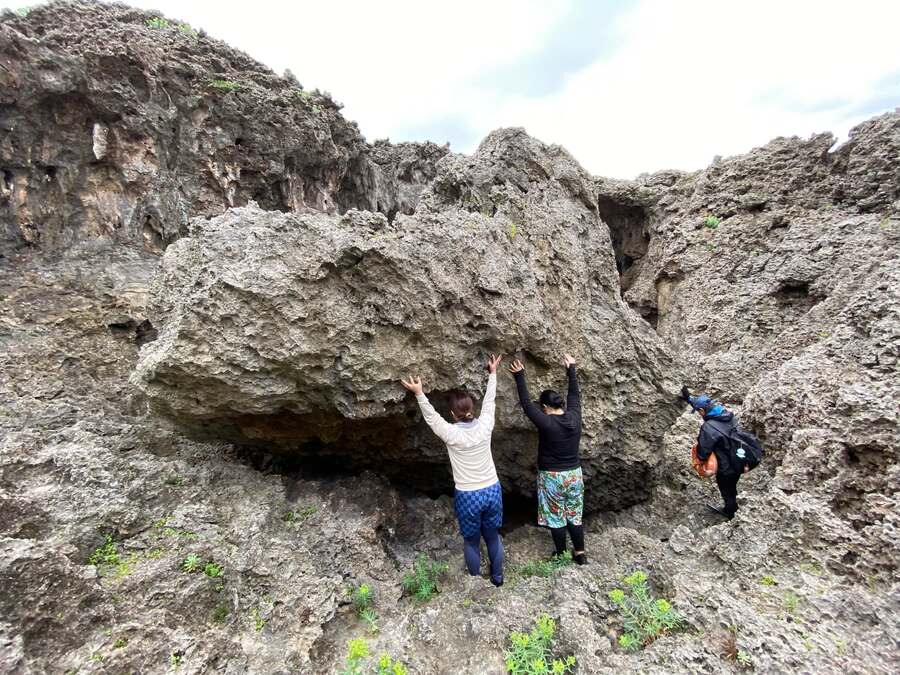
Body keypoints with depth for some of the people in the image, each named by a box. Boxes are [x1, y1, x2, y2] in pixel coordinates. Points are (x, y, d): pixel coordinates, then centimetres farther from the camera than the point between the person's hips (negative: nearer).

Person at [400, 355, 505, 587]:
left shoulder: (452, 434, -20)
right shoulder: (485, 425, -10)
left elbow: (431, 417, -11)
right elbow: (489, 400, 3)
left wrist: (419, 394, -15)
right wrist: (493, 373, 14)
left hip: (467, 496, -3)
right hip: (492, 491, 4)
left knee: (471, 541, 18)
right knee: (493, 537, 22)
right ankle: (497, 577, 38)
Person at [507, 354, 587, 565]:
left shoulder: (546, 423, -21)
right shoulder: (574, 418, -7)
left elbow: (526, 404, -16)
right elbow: (575, 395, 7)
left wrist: (519, 376, -14)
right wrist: (571, 369, 16)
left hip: (551, 477, -5)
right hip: (574, 474, 5)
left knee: (555, 517, 11)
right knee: (574, 515, 18)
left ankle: (562, 555, 24)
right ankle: (580, 554, 27)